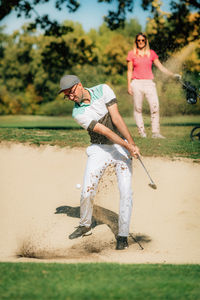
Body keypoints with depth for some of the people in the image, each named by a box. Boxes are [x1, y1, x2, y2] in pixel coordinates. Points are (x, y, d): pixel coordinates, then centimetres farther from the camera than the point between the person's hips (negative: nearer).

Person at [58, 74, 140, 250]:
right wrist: (128, 147, -25)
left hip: (122, 145, 0)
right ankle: (85, 226, 20)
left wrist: (131, 142, -21)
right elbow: (105, 131, -19)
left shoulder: (103, 90, -8)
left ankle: (123, 235, 1)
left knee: (126, 192, -9)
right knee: (87, 191, -8)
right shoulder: (78, 113, -12)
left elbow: (116, 118, -13)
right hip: (100, 149, 0)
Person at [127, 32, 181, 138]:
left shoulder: (151, 53, 12)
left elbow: (161, 67, 12)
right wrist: (129, 86, 1)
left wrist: (172, 74, 3)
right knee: (137, 108, -3)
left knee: (155, 107, -12)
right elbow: (129, 71, 7)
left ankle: (155, 132, -11)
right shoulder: (131, 54, 8)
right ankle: (141, 131, 3)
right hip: (136, 82, -1)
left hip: (149, 83, 1)